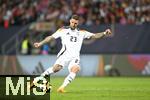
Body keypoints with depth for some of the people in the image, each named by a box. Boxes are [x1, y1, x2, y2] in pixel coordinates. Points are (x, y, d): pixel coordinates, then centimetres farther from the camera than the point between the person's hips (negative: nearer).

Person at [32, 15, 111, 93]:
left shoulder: (82, 33, 17)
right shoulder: (63, 30, 12)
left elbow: (94, 36, 14)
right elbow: (51, 37, 13)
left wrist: (104, 33, -1)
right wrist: (40, 43, 5)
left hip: (75, 57, 2)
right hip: (65, 54, -2)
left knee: (75, 69, -29)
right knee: (56, 68, -27)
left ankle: (62, 87, -32)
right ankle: (39, 78, -15)